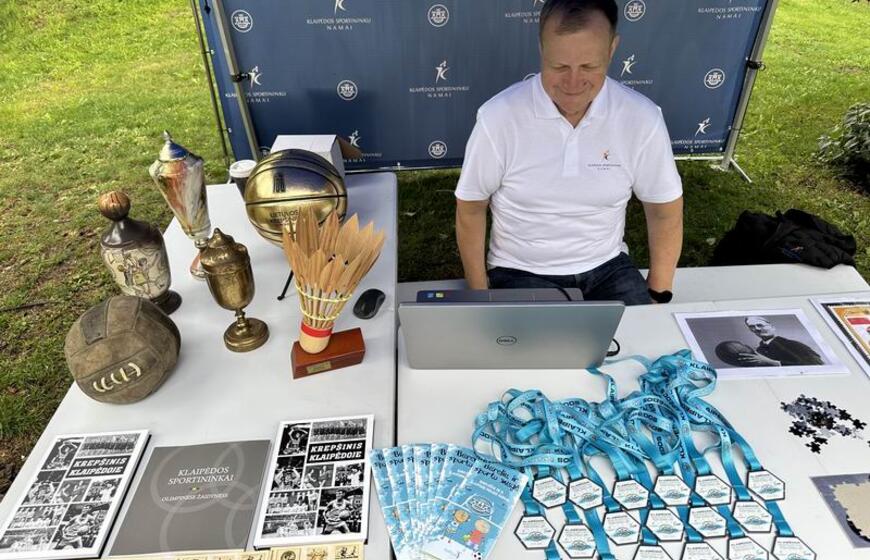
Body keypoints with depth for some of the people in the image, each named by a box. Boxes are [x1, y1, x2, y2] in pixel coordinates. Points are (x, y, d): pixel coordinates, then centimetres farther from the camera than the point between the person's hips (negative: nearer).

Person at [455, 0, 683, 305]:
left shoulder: (643, 118, -11)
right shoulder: (497, 118, -17)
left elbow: (664, 210, 2)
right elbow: (470, 208, -5)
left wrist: (658, 296, 3)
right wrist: (479, 292, -3)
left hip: (608, 267, 3)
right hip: (521, 272, -2)